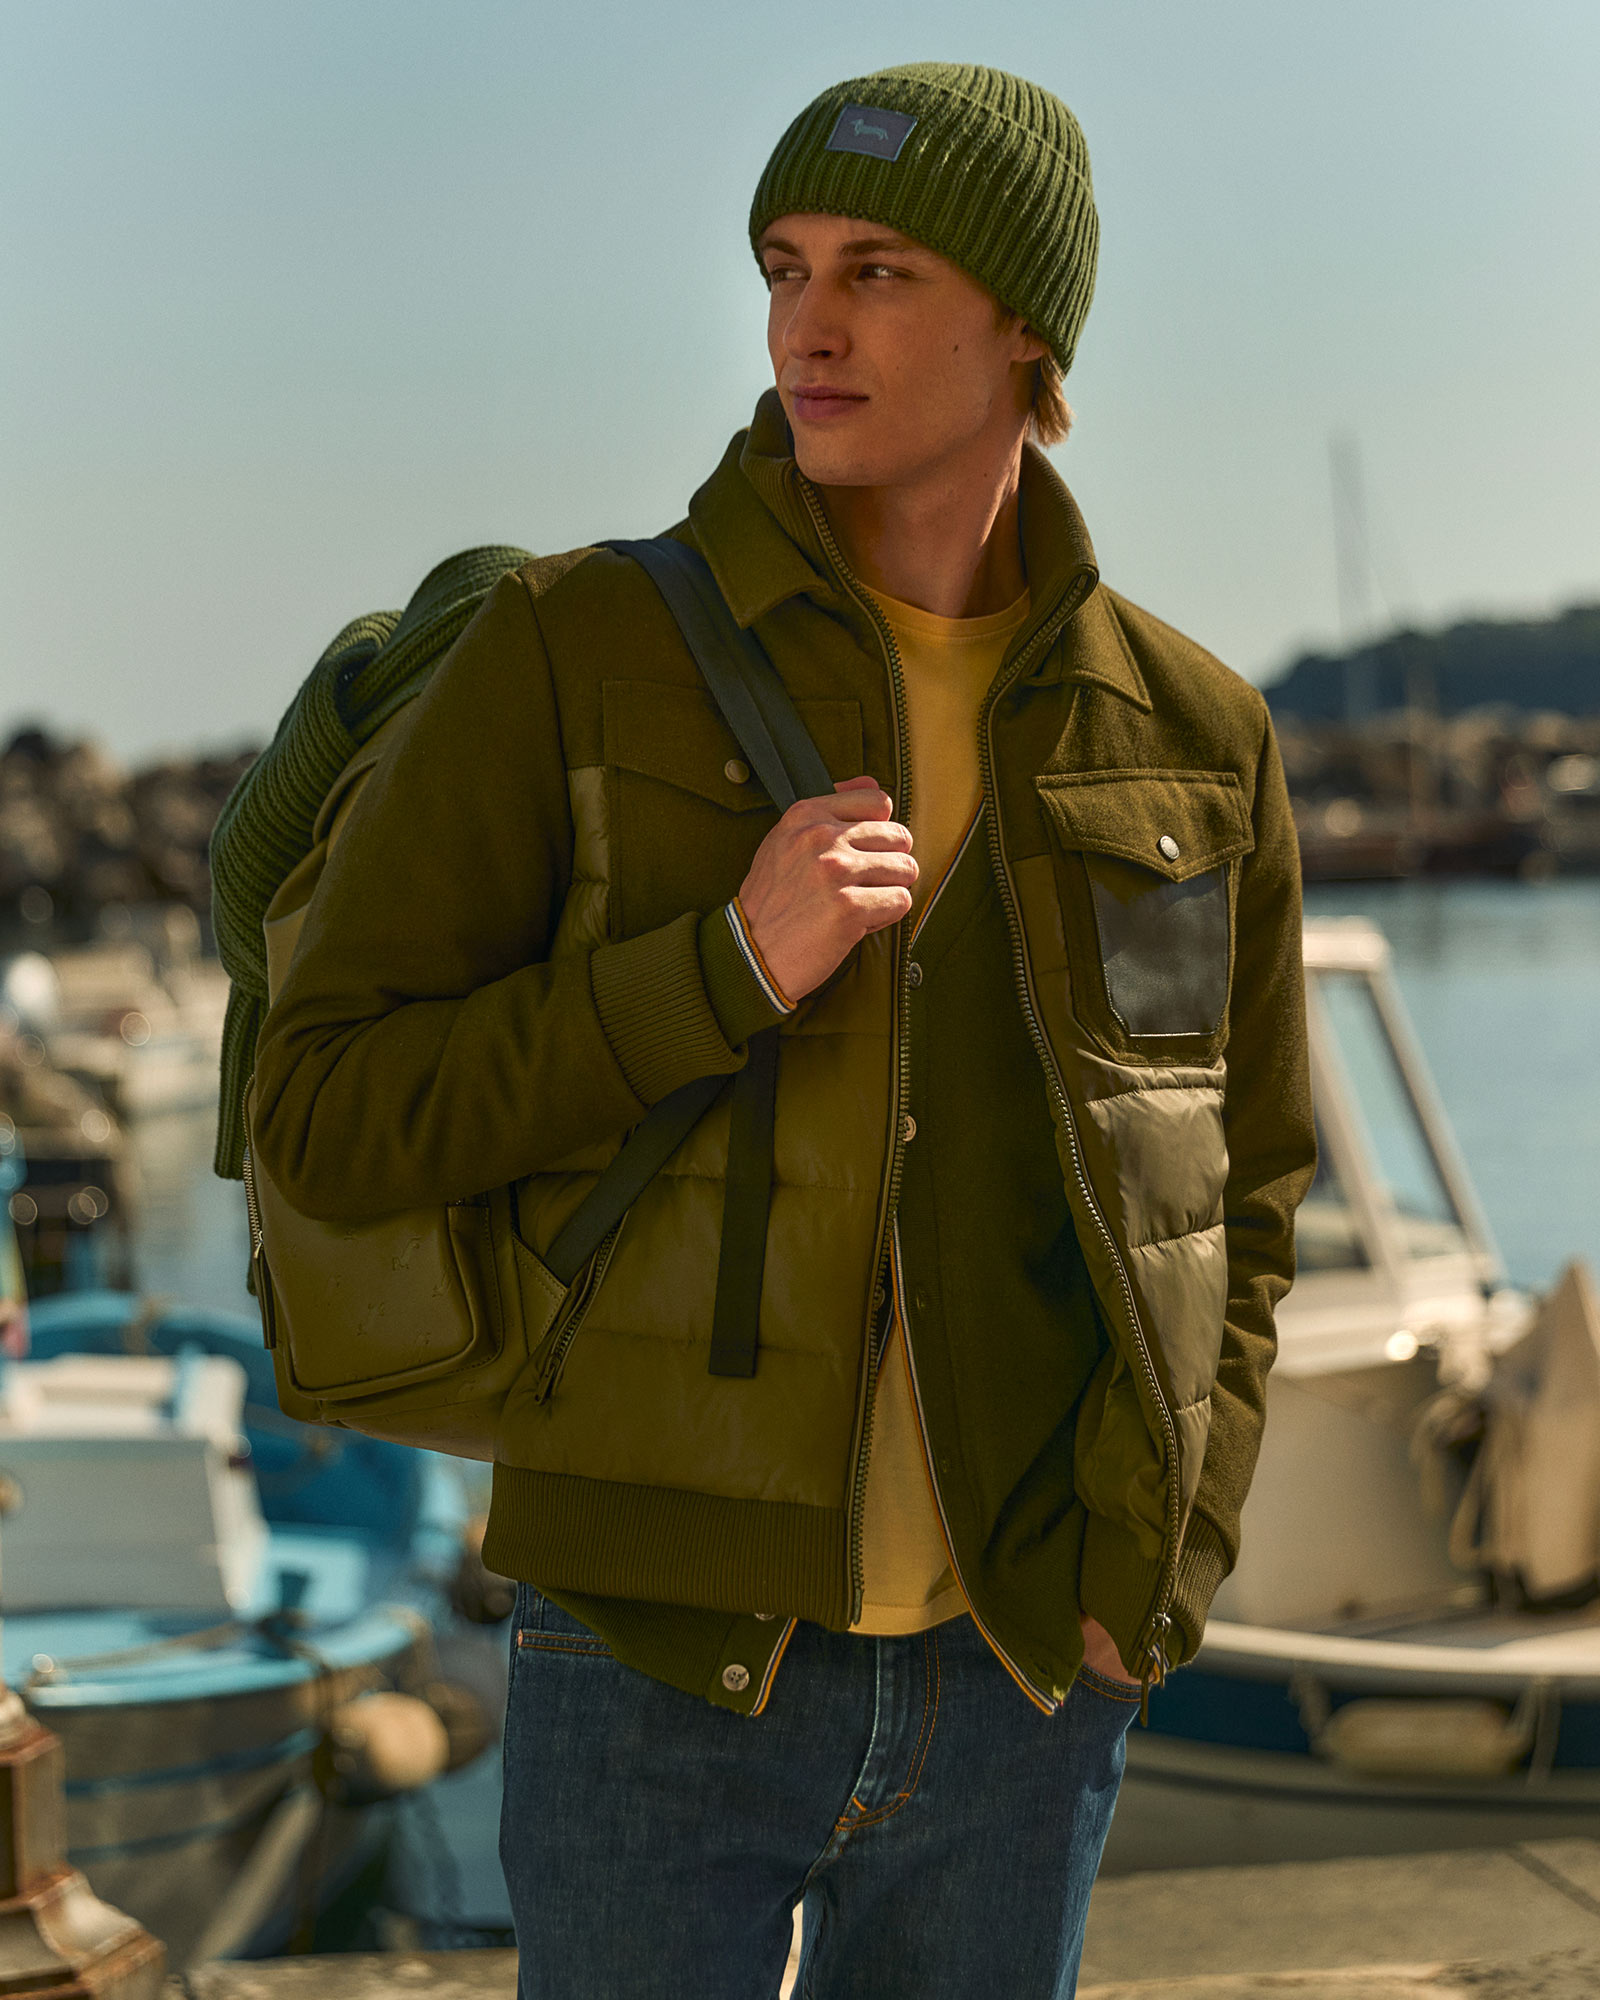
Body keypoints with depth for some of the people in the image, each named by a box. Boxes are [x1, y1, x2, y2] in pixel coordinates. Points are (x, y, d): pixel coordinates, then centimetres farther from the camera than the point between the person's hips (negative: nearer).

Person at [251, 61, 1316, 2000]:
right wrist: (728, 966, -21)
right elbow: (327, 1114, -9)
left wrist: (1161, 1567, -1)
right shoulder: (571, 654, -7)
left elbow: (1236, 1198, 13)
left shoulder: (1191, 735, 2)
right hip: (664, 1670, -3)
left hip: (1020, 1679, 3)